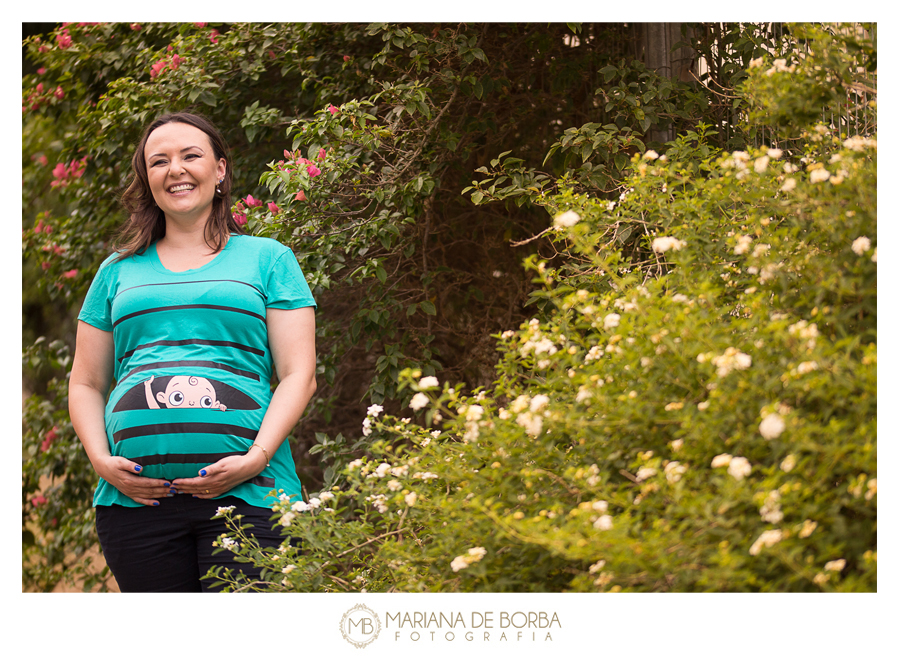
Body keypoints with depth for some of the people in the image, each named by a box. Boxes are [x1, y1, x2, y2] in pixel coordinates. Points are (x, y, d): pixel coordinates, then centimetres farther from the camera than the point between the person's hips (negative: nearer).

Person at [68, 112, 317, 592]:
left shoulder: (268, 259, 13)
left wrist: (256, 458, -10)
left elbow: (298, 375, 6)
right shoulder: (119, 271, 20)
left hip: (246, 495, -2)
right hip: (135, 495, 2)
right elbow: (86, 385, 20)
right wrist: (101, 462, 0)